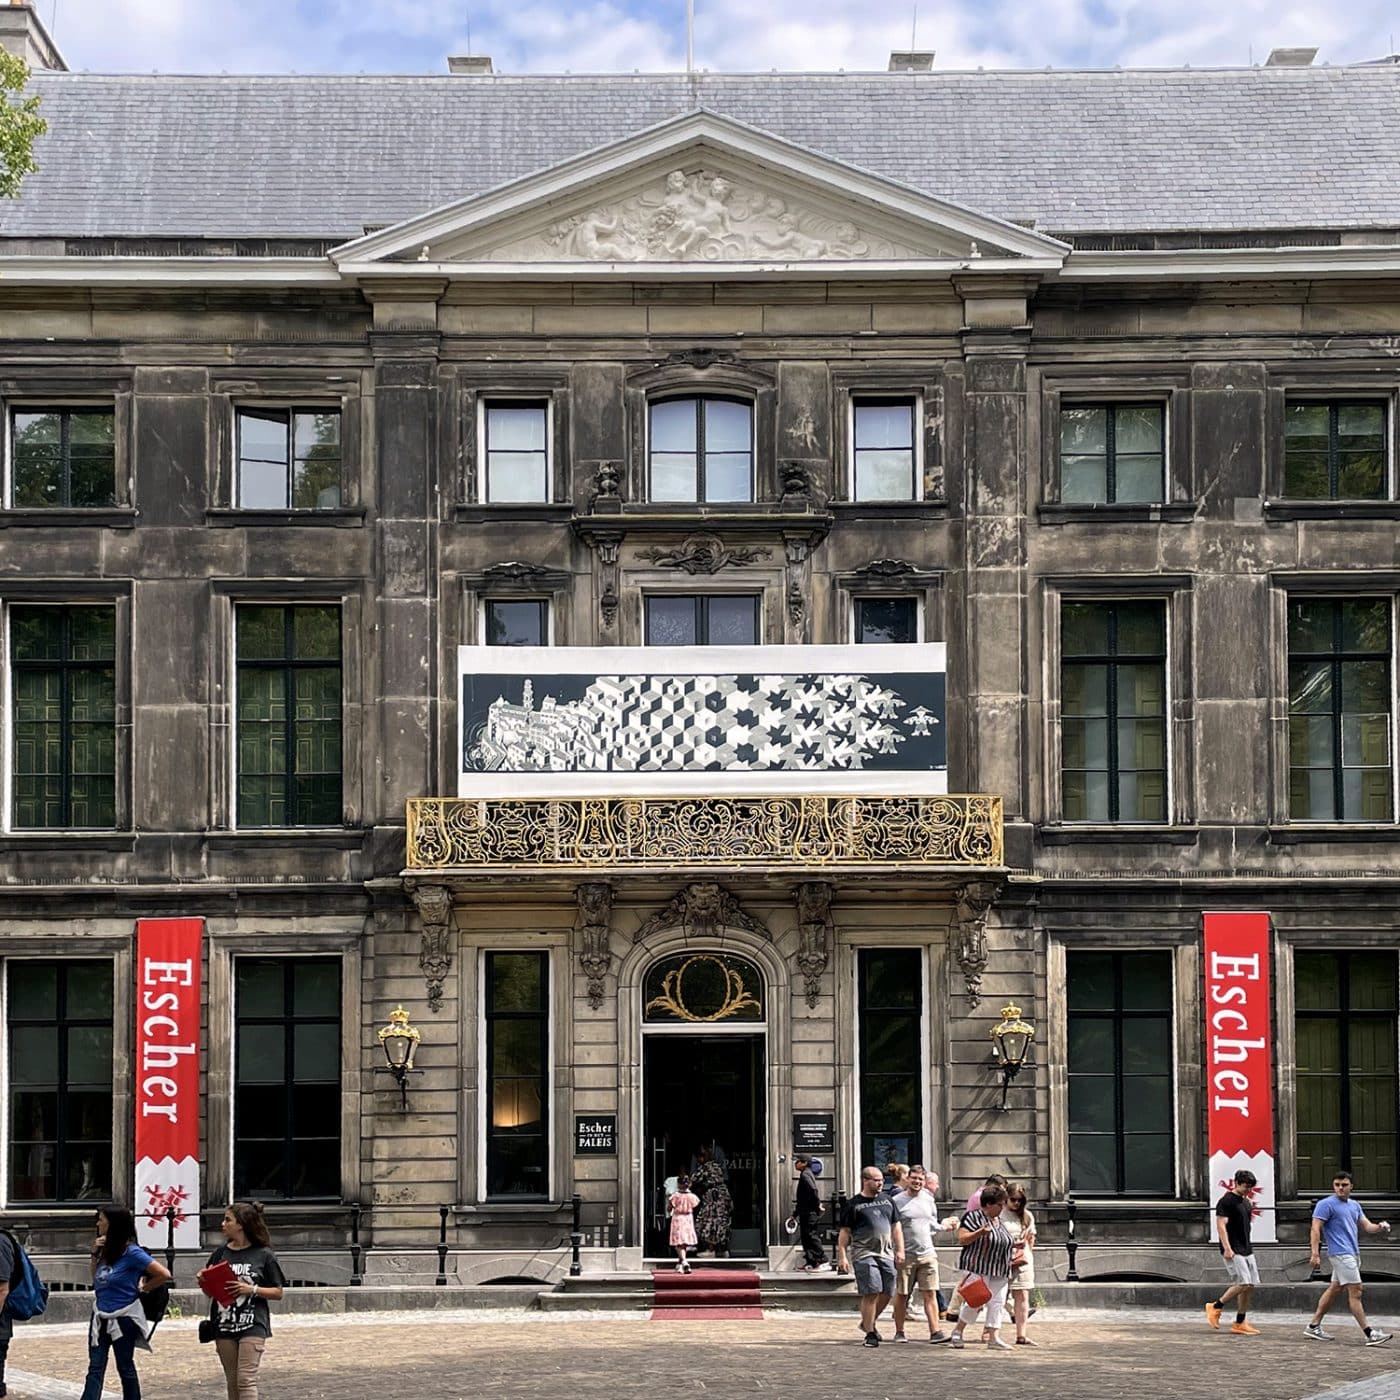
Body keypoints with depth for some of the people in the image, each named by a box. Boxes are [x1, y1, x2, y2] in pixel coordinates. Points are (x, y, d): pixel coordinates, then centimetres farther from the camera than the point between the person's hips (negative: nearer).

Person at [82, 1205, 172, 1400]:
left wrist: (142, 1287, -5)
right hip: (100, 1317, 6)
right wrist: (95, 1254, 3)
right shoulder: (106, 1250, 5)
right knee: (95, 1369, -1)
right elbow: (96, 1279, 16)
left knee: (125, 1368, 8)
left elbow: (164, 1274, -19)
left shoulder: (131, 1252, -16)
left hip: (123, 1318, -6)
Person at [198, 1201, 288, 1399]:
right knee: (232, 1382, 10)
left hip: (252, 1325, -4)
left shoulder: (263, 1255, -3)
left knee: (246, 1379, -11)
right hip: (224, 1325, 4)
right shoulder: (221, 1253, 8)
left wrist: (252, 1289, -15)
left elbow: (277, 1292, 0)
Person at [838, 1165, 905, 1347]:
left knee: (886, 1294, 6)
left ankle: (869, 1322, 28)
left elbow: (896, 1227, 19)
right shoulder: (854, 1204, 0)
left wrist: (900, 1250, 10)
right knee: (871, 1294, -11)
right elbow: (845, 1232, 0)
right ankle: (870, 1333, -4)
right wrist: (842, 1256, -6)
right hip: (864, 1255, -5)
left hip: (886, 1254, 5)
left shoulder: (886, 1200, 15)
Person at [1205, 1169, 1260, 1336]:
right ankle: (1215, 1307, 0)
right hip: (1233, 1251, -9)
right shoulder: (1226, 1201, -10)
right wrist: (1227, 1248, -23)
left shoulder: (1246, 1202, 16)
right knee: (1243, 1283, -16)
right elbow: (1221, 1225, -17)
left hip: (1247, 1249, 9)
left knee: (1250, 1285, 4)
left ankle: (1240, 1324, 9)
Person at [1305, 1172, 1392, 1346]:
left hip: (1353, 1254, 9)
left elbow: (1367, 1226, 16)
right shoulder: (1326, 1204, -7)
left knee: (1335, 1289, 11)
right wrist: (1315, 1253, -21)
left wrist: (1380, 1227, -7)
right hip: (1340, 1253, -9)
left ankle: (1314, 1326, 18)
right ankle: (1370, 1334, -12)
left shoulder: (1354, 1206, 18)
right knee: (1355, 1291, -11)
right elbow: (1316, 1229, -12)